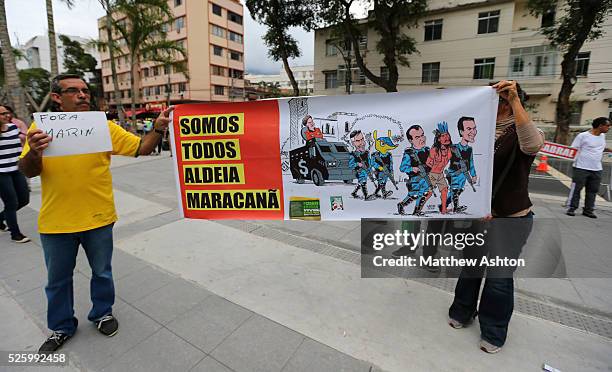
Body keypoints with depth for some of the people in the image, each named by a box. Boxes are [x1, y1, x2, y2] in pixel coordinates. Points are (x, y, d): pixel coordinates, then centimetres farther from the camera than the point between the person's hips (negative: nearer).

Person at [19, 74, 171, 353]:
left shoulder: (104, 125, -4)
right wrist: (33, 152, -24)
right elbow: (28, 172, -3)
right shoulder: (41, 126, -1)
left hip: (98, 218, -1)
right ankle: (62, 327, 42)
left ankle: (103, 313, 42)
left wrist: (158, 129, -24)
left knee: (102, 272, 18)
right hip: (56, 222, 1)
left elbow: (141, 149, -8)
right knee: (58, 279, 19)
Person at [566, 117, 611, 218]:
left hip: (597, 169, 7)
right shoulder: (583, 136, -8)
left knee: (593, 190, 9)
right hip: (581, 168, -7)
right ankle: (572, 208, 7)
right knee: (576, 188, -2)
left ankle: (588, 210, 17)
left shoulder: (602, 136, 14)